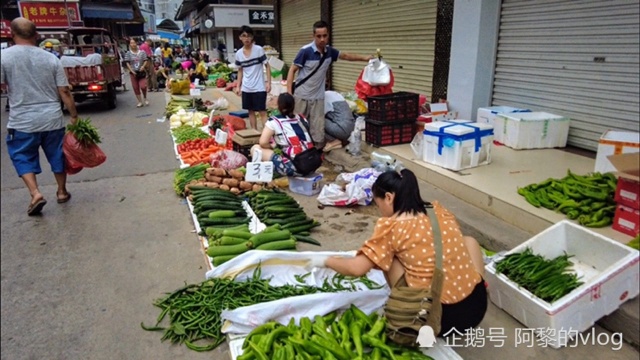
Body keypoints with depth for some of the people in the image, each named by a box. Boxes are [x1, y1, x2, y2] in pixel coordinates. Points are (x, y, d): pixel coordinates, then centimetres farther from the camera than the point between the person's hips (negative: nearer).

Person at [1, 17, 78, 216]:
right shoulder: (51, 58, 0)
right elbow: (64, 92, -2)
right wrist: (74, 116, 6)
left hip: (22, 122, -2)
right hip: (53, 119, 2)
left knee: (23, 157, 14)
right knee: (57, 156, 17)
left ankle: (35, 193, 0)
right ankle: (62, 192, 28)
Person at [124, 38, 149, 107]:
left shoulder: (142, 52, 2)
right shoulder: (128, 53, 1)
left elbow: (145, 60, 2)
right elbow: (127, 63, 0)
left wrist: (143, 66, -16)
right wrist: (132, 71, -11)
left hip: (142, 72, -1)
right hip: (133, 73, 1)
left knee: (143, 86, -13)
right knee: (136, 88, 3)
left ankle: (145, 98, 16)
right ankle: (140, 102, 13)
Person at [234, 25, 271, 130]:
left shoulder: (259, 49, -8)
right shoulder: (238, 53, 4)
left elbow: (267, 66, -4)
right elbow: (240, 71, 14)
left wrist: (269, 82, -12)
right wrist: (238, 86, 8)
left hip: (259, 87, -4)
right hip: (246, 88, 5)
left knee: (262, 112, -4)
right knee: (251, 111, 12)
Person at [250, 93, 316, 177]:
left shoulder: (274, 121, -2)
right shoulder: (302, 118, 14)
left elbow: (263, 143, -10)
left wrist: (273, 146, 12)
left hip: (294, 168, -6)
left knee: (255, 148, 7)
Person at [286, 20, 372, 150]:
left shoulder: (329, 51, 0)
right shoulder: (305, 51, -15)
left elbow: (345, 56, 19)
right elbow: (292, 70, -10)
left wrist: (364, 58, 13)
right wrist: (289, 93, -17)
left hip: (318, 98, 4)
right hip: (301, 97, -4)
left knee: (318, 132, 2)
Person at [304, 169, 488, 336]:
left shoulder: (390, 226, -9)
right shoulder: (440, 210, 6)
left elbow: (357, 269, -7)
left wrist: (325, 260, 12)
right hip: (477, 306, 5)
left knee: (390, 259, 14)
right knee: (468, 240, 27)